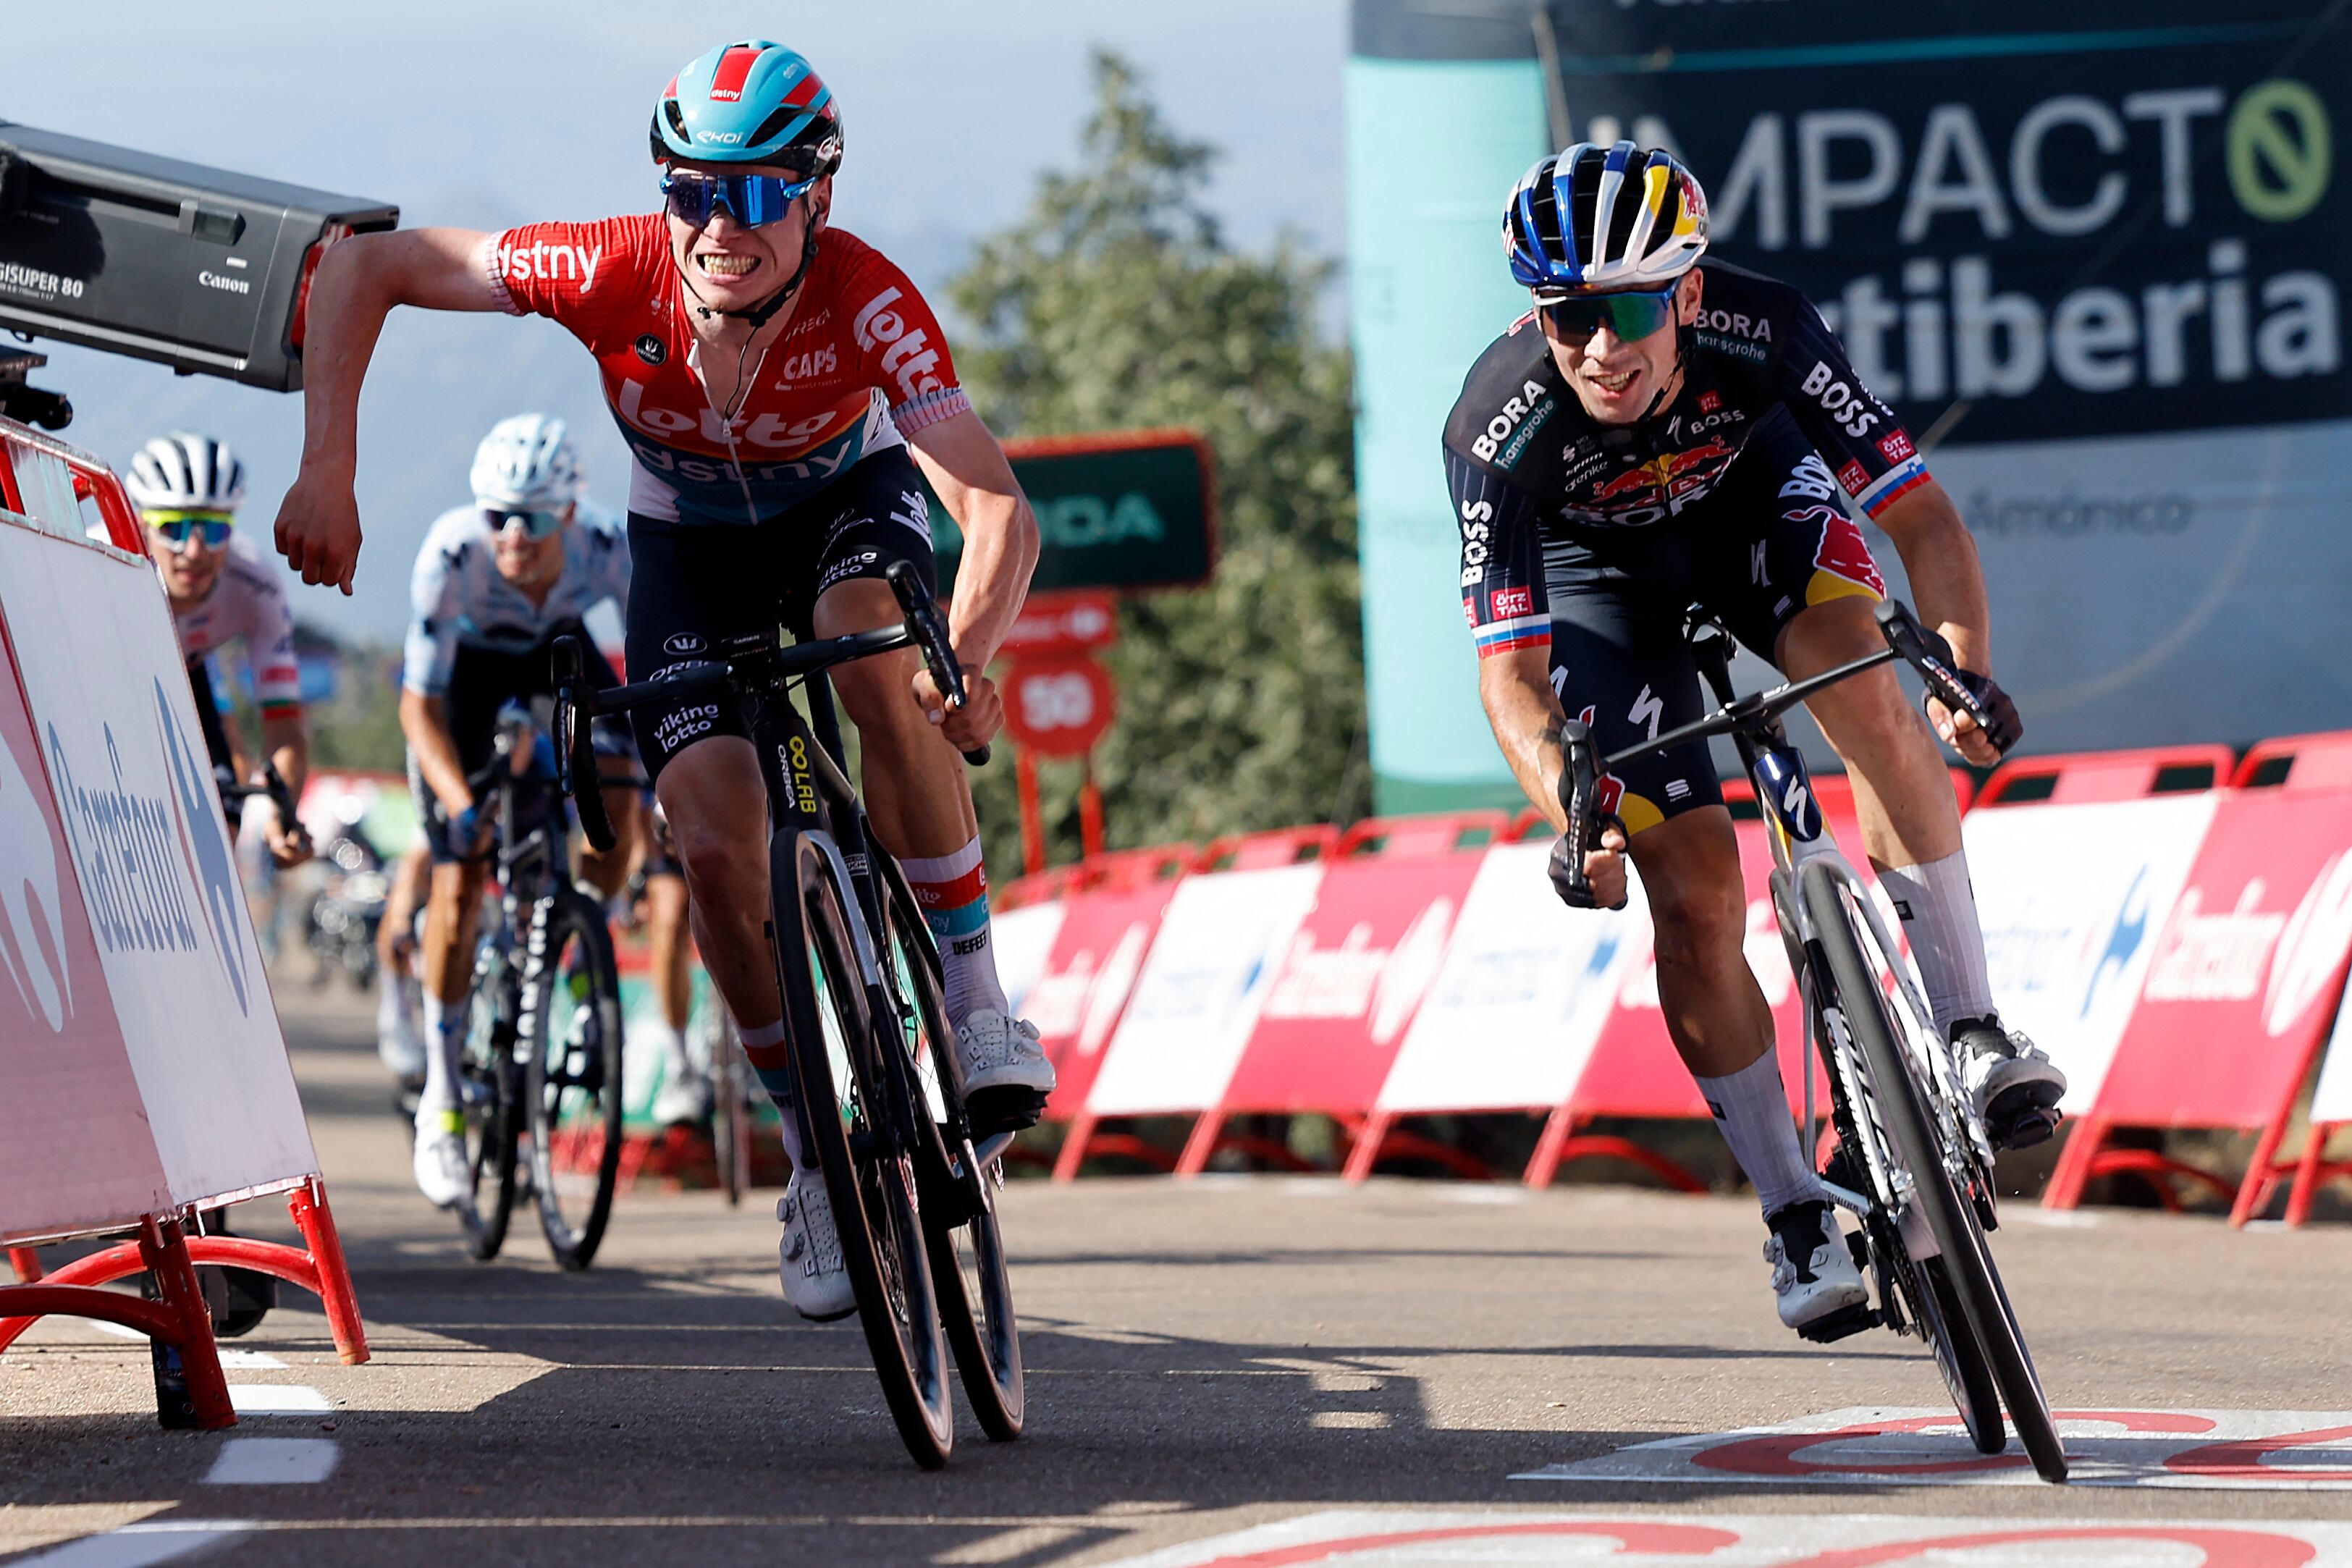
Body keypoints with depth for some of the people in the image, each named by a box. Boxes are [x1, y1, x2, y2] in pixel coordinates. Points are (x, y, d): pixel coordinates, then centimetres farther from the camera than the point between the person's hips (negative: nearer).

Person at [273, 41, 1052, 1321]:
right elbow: (366, 265, -25)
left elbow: (998, 508, -45)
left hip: (847, 499, -1)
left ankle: (974, 1006, -20)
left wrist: (969, 651, -63)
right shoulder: (616, 276, -34)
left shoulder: (866, 302, -37)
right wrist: (327, 472, -31)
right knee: (716, 841, -16)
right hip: (688, 539, 1)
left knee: (886, 666, -35)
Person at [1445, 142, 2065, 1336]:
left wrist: (1969, 667, -49)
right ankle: (1795, 1215, 4)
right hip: (1598, 569, 0)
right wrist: (1568, 814, -51)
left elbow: (1921, 516, -31)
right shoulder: (1496, 432, -35)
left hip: (1754, 494, 1)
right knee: (1694, 899, -11)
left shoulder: (1762, 334, -35)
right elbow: (1510, 670, -33)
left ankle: (1970, 1032, -23)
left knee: (1864, 690, -31)